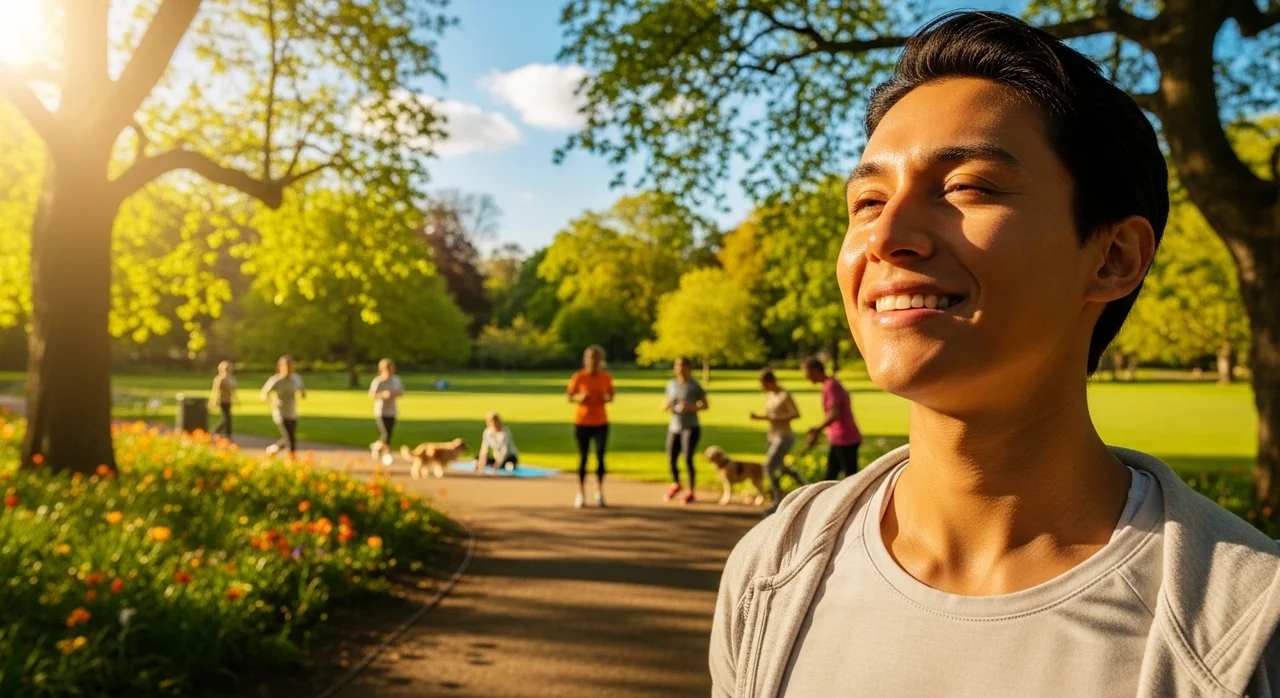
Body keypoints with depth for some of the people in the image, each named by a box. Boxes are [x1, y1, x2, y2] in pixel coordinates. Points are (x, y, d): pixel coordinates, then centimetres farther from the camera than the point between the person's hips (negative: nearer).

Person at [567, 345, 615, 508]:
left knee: (600, 456, -3)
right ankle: (581, 494, 11)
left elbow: (611, 395, 10)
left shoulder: (606, 377, -1)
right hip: (582, 422, -2)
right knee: (583, 457, 3)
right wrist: (579, 397, -21)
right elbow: (569, 397, -1)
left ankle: (599, 493, 7)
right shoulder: (578, 377, -9)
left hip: (601, 423, 2)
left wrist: (608, 398, -13)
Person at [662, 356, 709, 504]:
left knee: (688, 458, -13)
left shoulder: (695, 386, -7)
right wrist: (666, 406, -8)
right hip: (674, 427, 5)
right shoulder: (671, 384, 6)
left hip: (691, 427, -5)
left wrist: (692, 408, -19)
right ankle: (676, 484, 35)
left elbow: (706, 404, -2)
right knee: (671, 459, 8)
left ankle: (690, 492, 0)